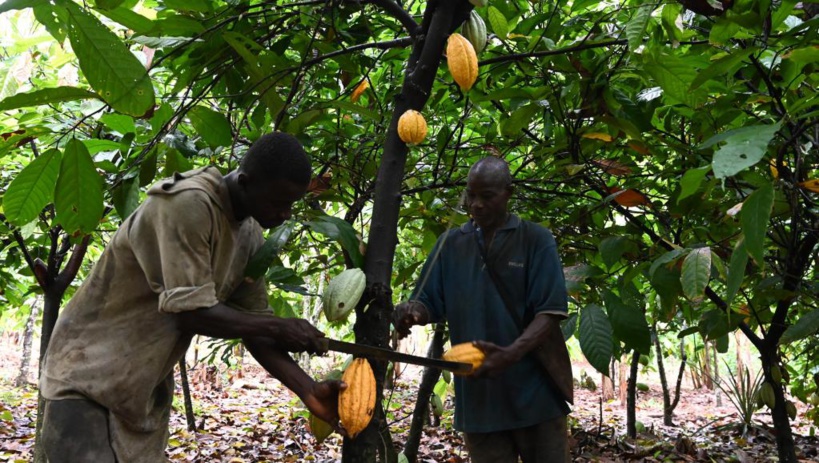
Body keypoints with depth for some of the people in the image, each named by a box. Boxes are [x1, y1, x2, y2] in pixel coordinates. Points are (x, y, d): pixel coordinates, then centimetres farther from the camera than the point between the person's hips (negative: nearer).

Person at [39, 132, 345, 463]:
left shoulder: (250, 238, 0)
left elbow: (252, 325, 0)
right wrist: (279, 328, -17)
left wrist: (307, 391, -11)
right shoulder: (189, 205, -24)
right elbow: (191, 311, -26)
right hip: (87, 373, -7)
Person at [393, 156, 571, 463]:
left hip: (535, 393, -2)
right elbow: (430, 304, 9)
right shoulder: (450, 244, 8)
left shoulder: (537, 241, -2)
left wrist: (512, 354, -26)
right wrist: (412, 312, -17)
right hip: (477, 396, 3)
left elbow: (550, 312, -9)